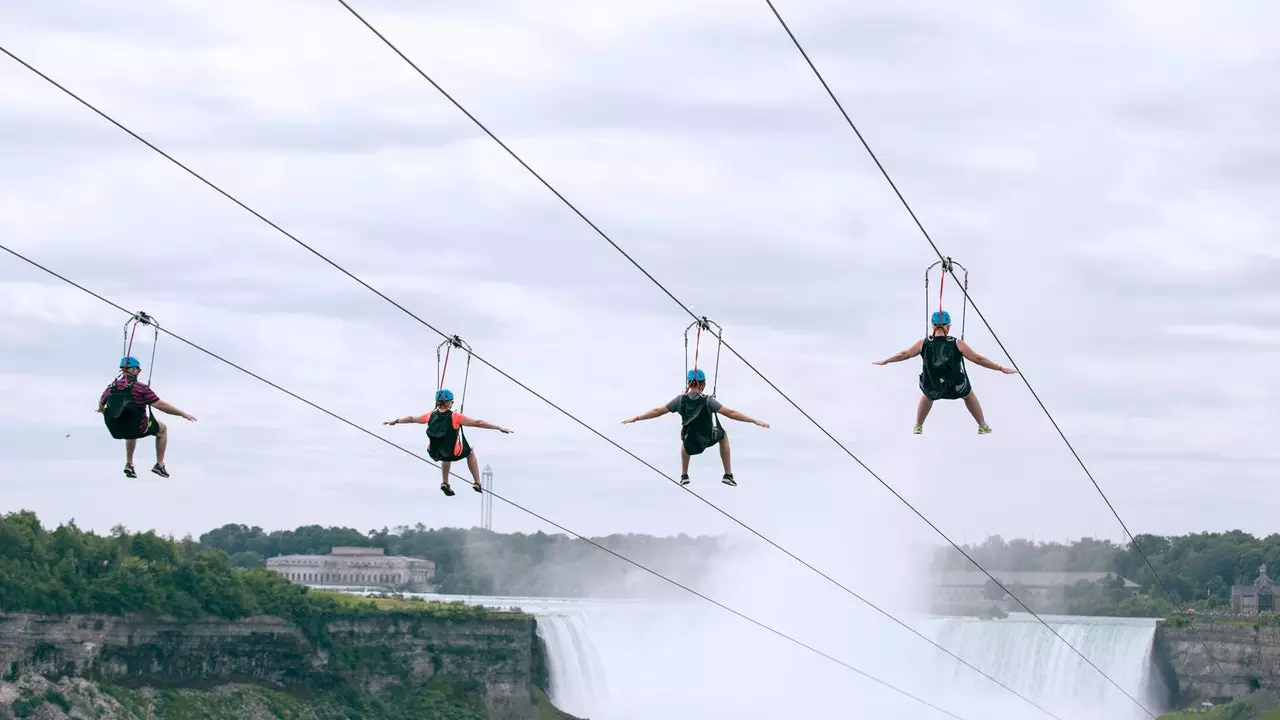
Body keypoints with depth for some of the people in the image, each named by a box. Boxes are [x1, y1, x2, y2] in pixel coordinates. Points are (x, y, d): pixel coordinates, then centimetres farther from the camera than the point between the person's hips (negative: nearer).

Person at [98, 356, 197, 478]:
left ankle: (129, 464, 34)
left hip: (117, 430, 5)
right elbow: (160, 405, -19)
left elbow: (101, 403, 19)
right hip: (138, 429, -5)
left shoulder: (111, 388, -2)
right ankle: (159, 465, 25)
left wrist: (101, 409, 45)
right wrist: (182, 414, -8)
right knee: (162, 429, 24)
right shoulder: (140, 388, -18)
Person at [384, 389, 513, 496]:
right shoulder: (455, 417, -21)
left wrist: (395, 421, 25)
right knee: (470, 452, 29)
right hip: (454, 453, -4)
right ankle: (477, 484, 32)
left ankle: (445, 483, 39)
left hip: (435, 452, 4)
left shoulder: (431, 416, -9)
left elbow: (411, 418, 8)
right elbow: (478, 423, -19)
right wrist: (499, 428, -15)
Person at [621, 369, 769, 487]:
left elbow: (657, 411, -10)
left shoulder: (681, 400, -16)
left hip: (690, 443, 2)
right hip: (709, 439, -2)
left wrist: (636, 418, 1)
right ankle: (728, 475, 29)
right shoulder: (708, 401, -23)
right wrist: (754, 421, -22)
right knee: (723, 436, 32)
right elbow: (730, 413, -25)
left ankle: (684, 476, 38)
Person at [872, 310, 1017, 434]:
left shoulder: (924, 344, -10)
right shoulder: (957, 344, -14)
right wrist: (1001, 368, 4)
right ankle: (983, 426, 47)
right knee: (969, 395, 34)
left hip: (932, 389, 1)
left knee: (927, 396, 38)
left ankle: (918, 426, 51)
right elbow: (978, 359, -7)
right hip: (956, 388, -1)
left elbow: (904, 354, 5)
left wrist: (884, 361, 22)